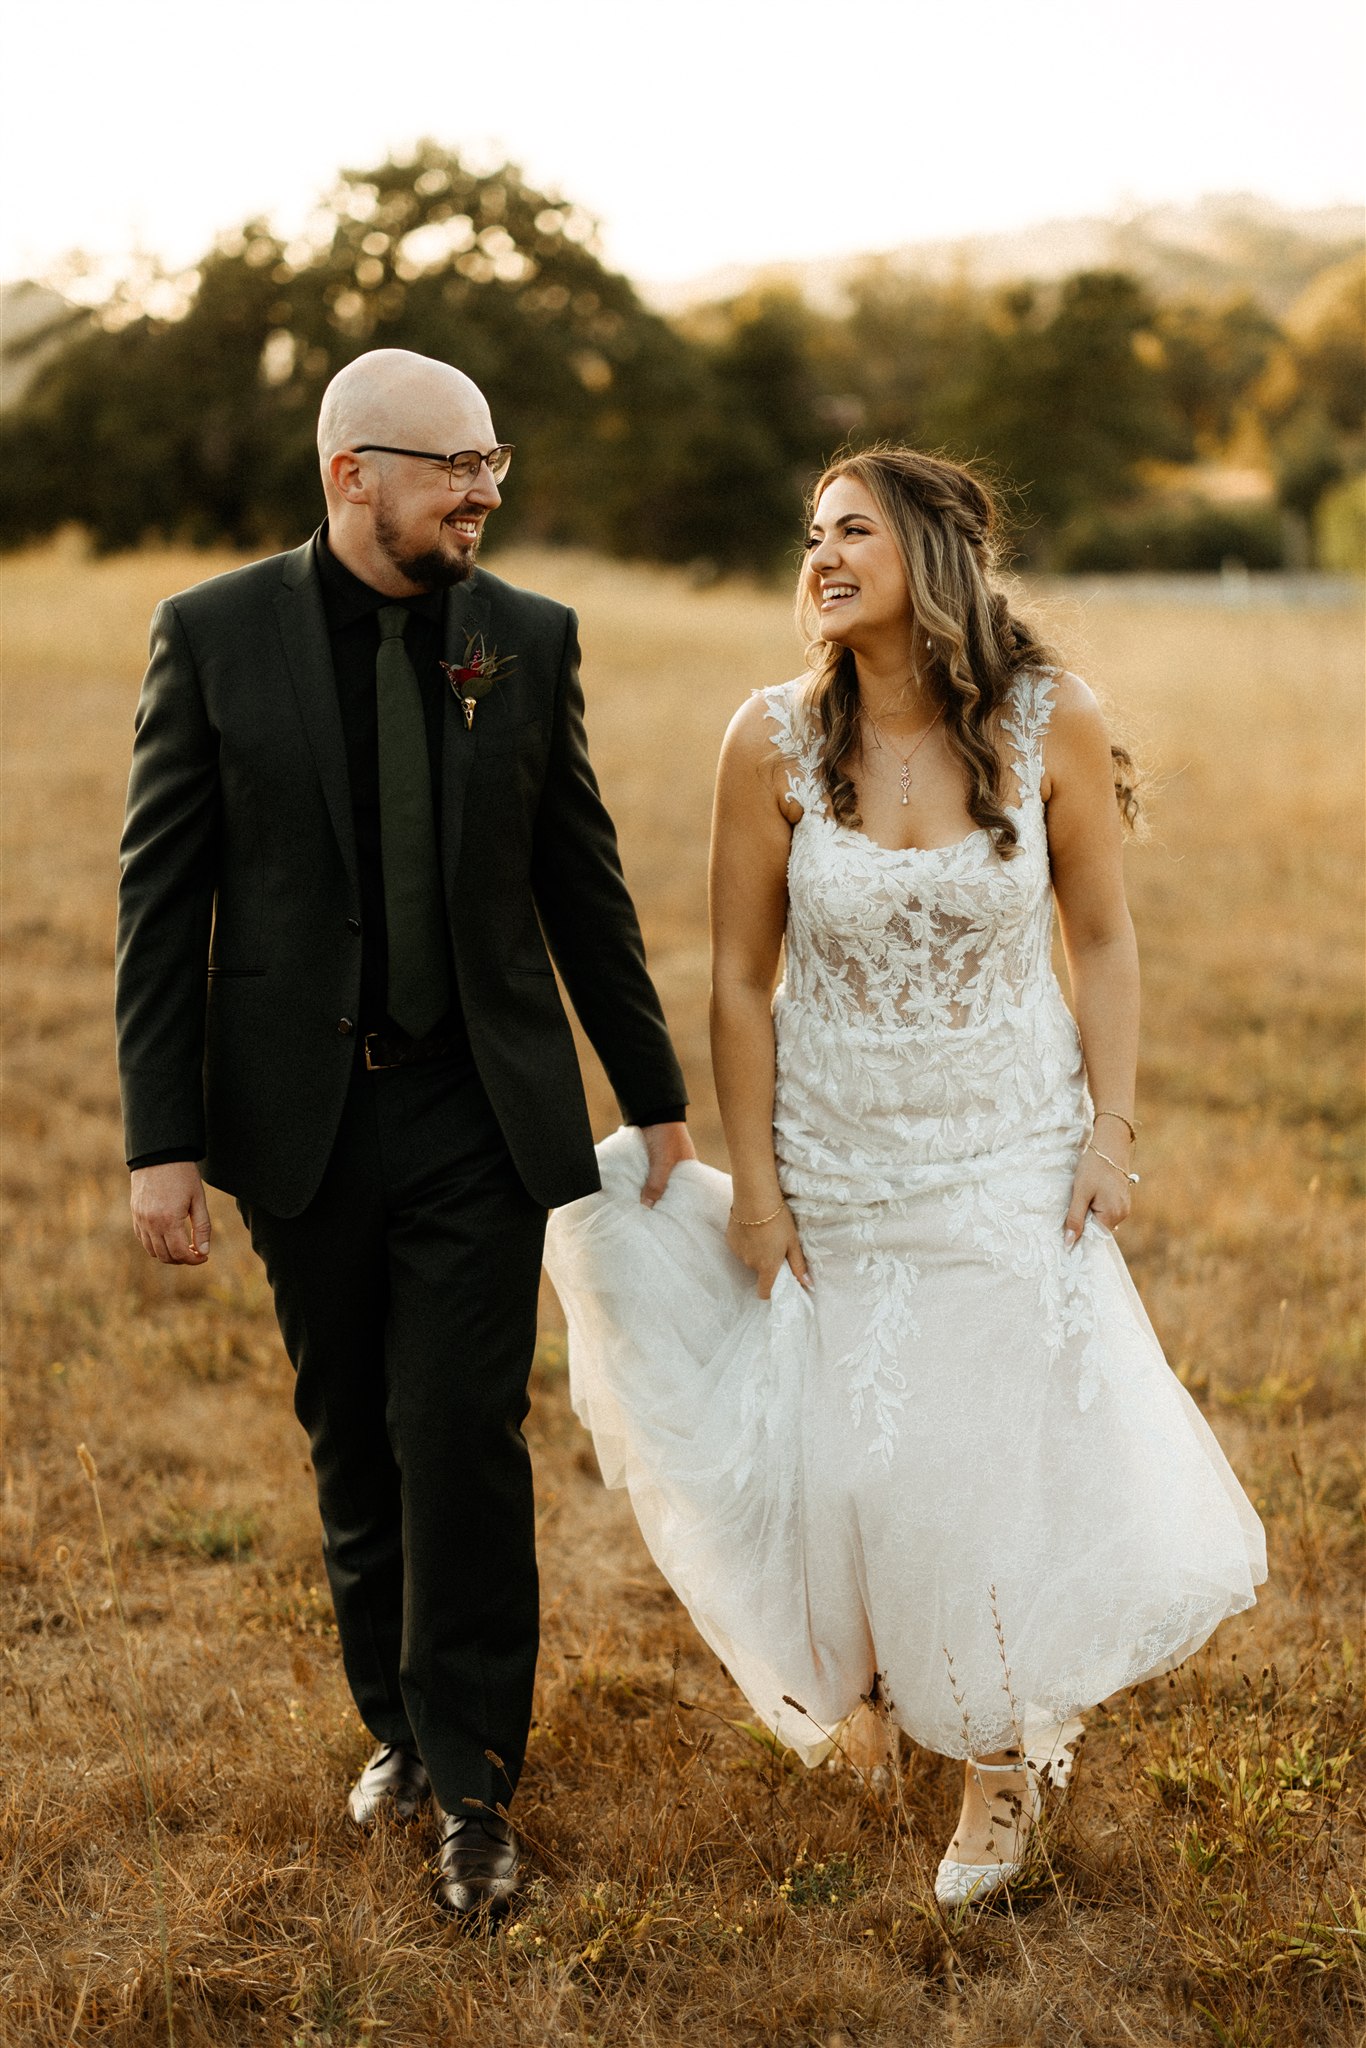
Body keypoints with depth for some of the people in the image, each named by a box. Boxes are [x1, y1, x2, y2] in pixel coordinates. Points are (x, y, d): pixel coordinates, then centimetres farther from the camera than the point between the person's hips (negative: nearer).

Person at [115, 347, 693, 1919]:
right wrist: (161, 1139, -7)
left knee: (462, 1430, -4)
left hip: (483, 1113, 0)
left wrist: (654, 1094, 10)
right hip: (301, 1120, 0)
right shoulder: (216, 635, -4)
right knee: (352, 1439, 13)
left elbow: (581, 882, 8)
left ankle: (471, 1777, 12)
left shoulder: (528, 639, 1)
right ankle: (398, 1720, 33)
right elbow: (161, 897, -3)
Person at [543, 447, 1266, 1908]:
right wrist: (752, 1183, -5)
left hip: (1013, 1156, 0)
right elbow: (741, 979, -5)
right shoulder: (775, 741, -12)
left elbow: (1100, 939, -1)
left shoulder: (1051, 726, -12)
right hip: (839, 1163, 0)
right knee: (852, 1453, 7)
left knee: (1007, 1447, 6)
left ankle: (1002, 1747, 34)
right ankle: (859, 1673, 43)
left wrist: (1111, 1129, -5)